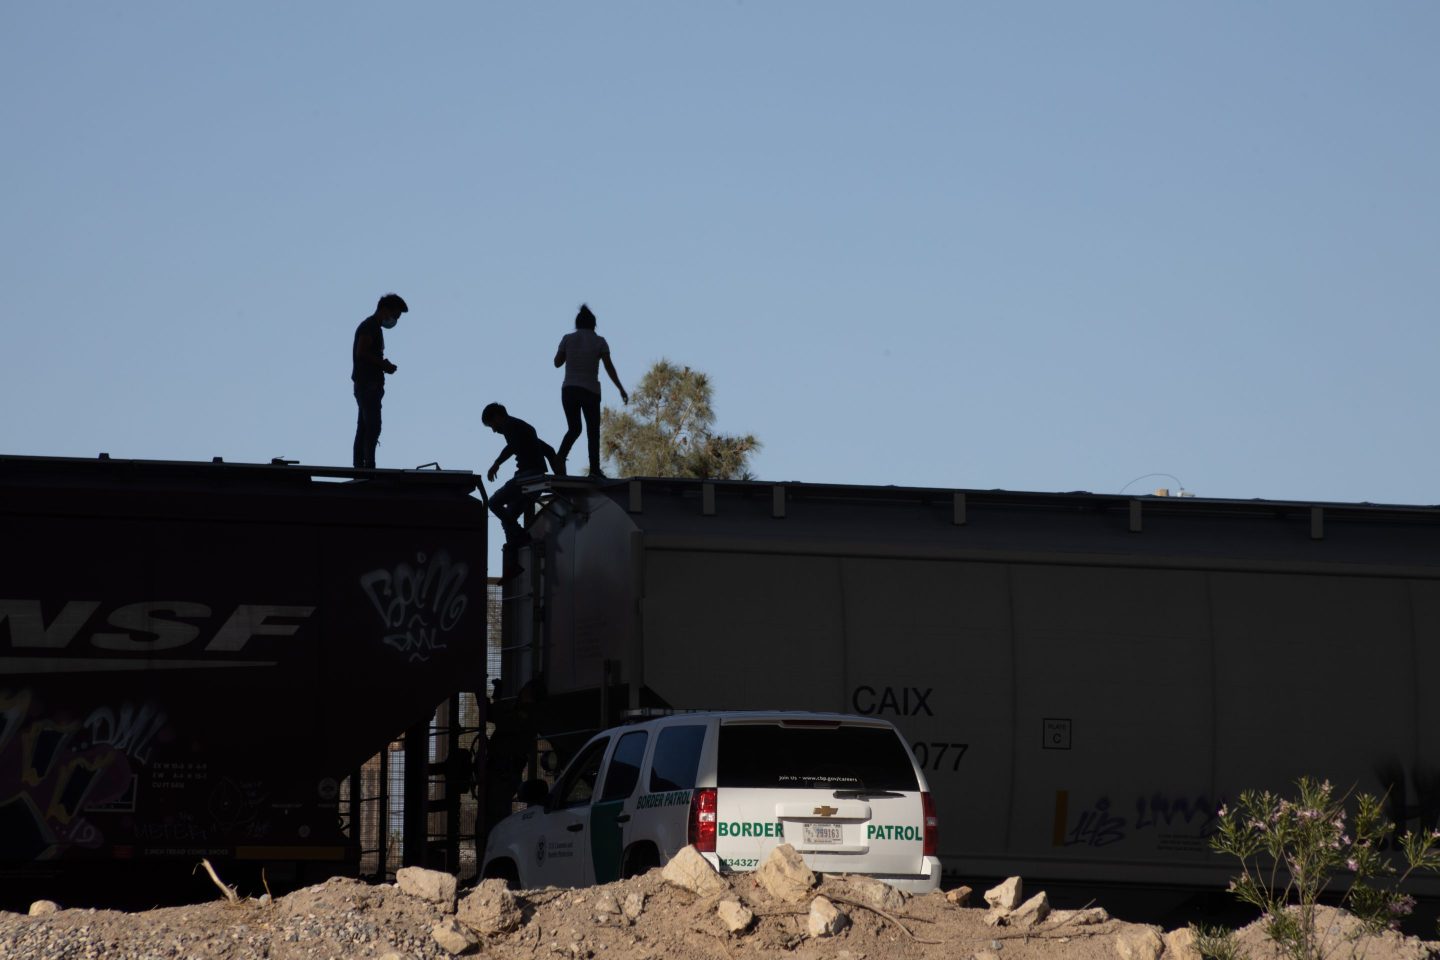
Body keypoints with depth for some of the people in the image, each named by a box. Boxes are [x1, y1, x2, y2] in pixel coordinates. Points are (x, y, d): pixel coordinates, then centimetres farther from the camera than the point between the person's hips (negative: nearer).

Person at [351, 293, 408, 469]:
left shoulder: (374, 327, 20)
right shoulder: (370, 327, -11)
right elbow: (361, 353, -20)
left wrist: (384, 365, 9)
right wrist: (383, 364, -13)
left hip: (367, 386, 10)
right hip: (368, 385, -10)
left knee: (364, 428, 8)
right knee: (373, 427, -14)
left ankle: (359, 466, 8)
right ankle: (369, 467, -18)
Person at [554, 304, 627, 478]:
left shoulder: (568, 339, 3)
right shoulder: (599, 341, 0)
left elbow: (557, 362, 8)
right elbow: (609, 367, -6)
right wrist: (621, 389, -2)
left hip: (569, 390, 2)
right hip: (590, 391, -2)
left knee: (574, 429, 15)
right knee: (593, 431, 4)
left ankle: (560, 457, -9)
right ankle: (594, 468, -12)